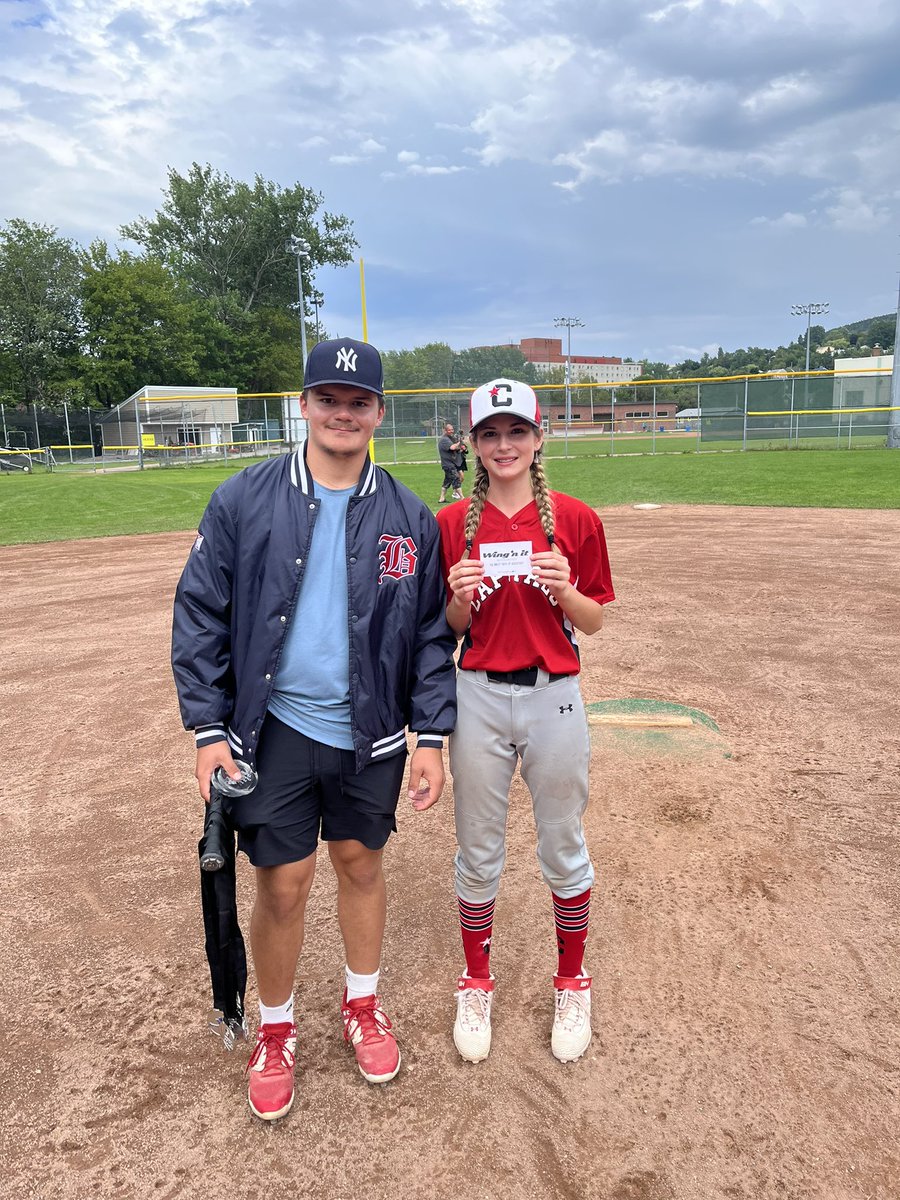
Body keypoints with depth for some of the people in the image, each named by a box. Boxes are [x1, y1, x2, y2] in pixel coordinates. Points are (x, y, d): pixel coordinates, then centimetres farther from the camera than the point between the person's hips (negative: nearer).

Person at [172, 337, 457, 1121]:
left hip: (371, 736, 2)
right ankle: (276, 1031, 33)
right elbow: (200, 617, -2)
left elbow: (432, 636, 2)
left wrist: (431, 736, -3)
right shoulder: (244, 501, -5)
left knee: (362, 866, 16)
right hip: (276, 730, -1)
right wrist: (208, 729, -7)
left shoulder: (410, 518, -1)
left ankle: (364, 1004, 41)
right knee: (283, 883, 6)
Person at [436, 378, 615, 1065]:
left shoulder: (575, 520, -1)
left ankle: (572, 984, 36)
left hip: (554, 698, 0)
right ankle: (477, 985, 35)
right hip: (479, 699, 1)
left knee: (564, 848, 13)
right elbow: (449, 629, 5)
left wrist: (564, 589, -17)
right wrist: (462, 596, -16)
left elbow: (594, 622, 2)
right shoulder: (452, 525, 1)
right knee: (478, 851, 12)